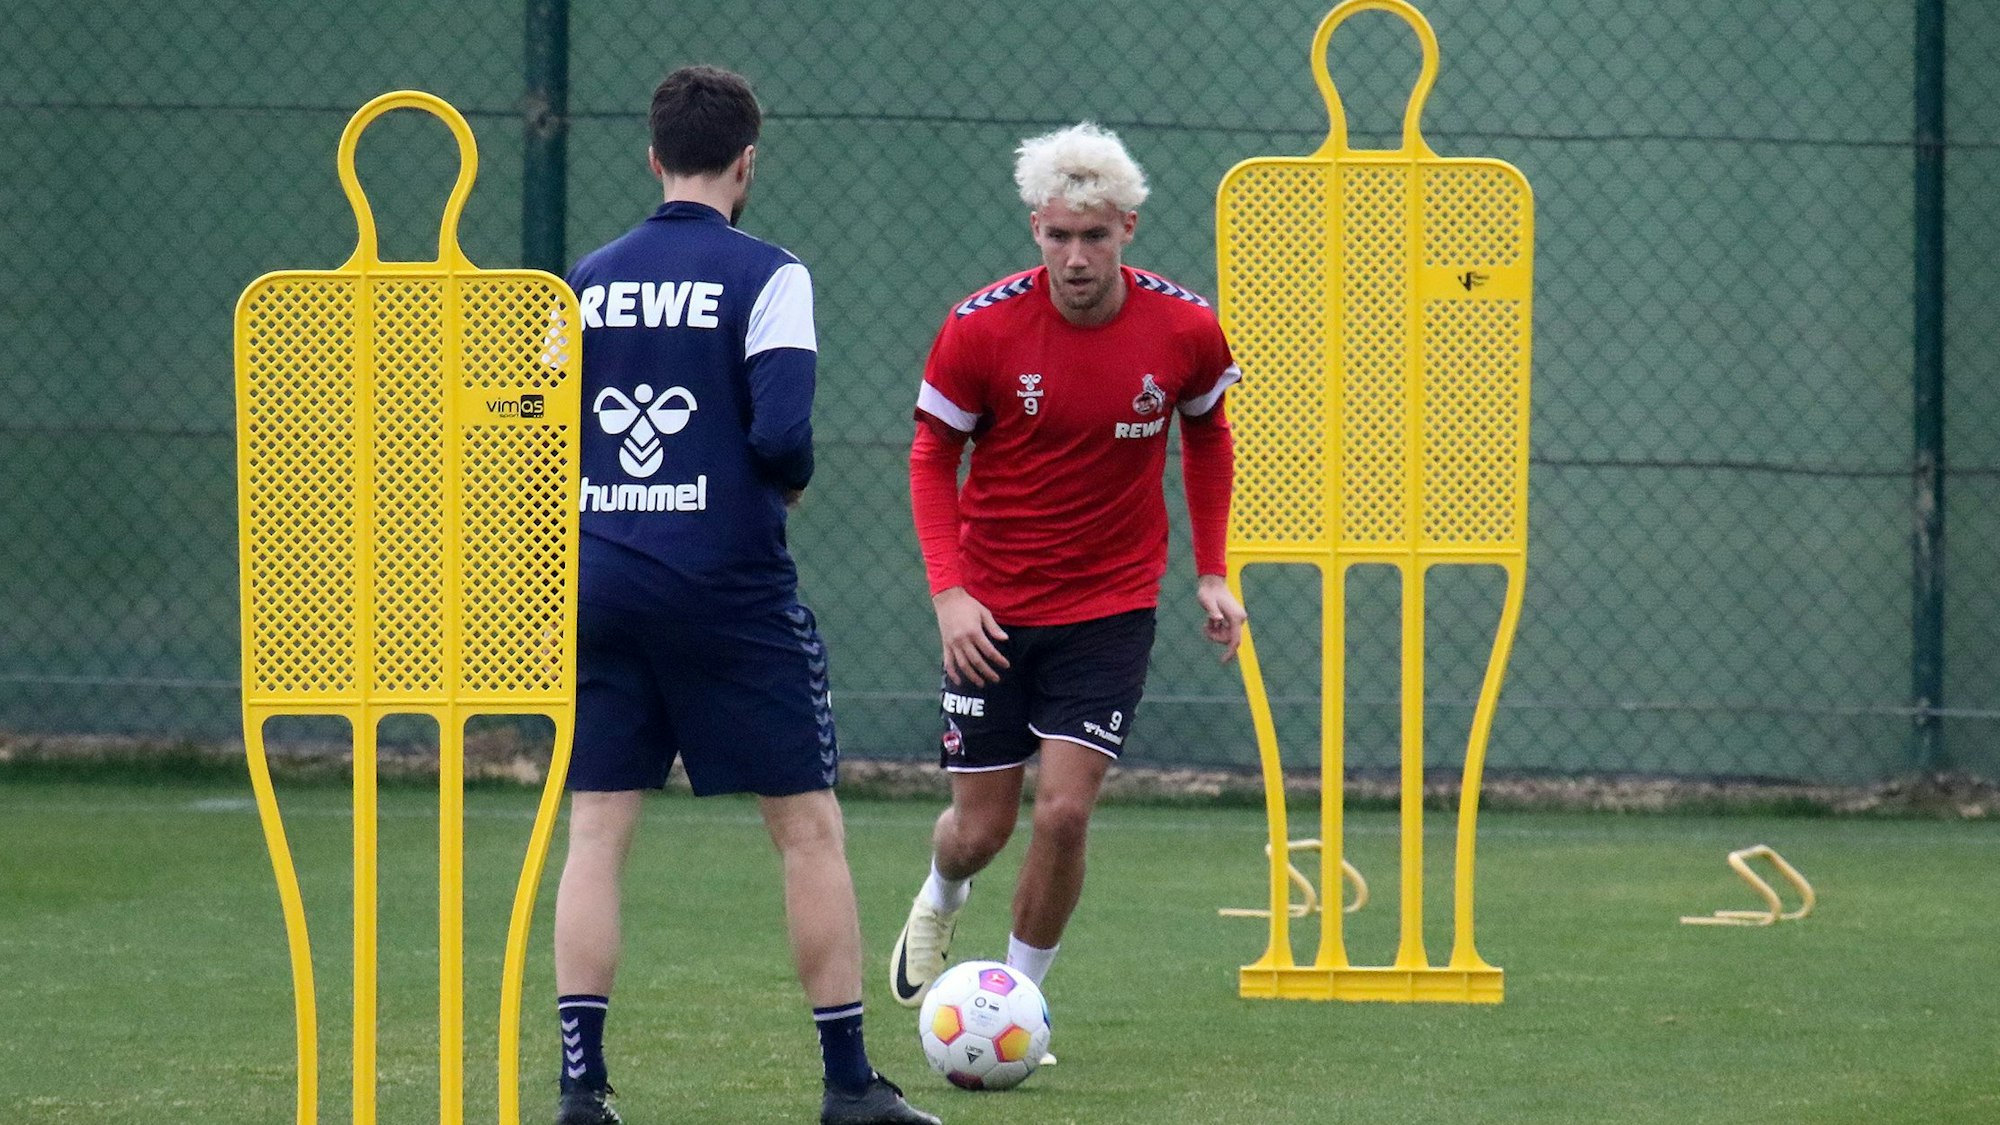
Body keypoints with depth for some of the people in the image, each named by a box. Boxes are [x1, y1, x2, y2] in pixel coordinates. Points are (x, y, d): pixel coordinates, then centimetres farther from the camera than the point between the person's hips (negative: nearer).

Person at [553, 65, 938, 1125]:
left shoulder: (585, 281, 8)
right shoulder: (763, 275, -7)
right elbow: (781, 434, -16)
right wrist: (792, 482, 5)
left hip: (599, 587, 4)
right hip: (729, 588, -4)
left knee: (595, 831, 5)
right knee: (808, 826, 5)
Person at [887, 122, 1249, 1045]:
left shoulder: (1184, 330, -10)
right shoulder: (980, 328, -15)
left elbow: (1207, 436, 10)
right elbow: (932, 456, -2)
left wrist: (1211, 573, 4)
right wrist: (949, 590, -14)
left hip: (1111, 606, 0)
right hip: (992, 612, 0)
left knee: (1064, 810, -13)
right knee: (982, 826, 6)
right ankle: (940, 901, 44)